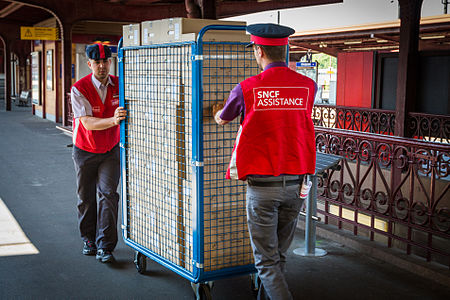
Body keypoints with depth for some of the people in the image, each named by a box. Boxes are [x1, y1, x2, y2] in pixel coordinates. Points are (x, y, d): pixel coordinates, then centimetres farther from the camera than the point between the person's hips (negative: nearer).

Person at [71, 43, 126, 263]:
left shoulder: (119, 85, -6)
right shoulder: (80, 89, -17)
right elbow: (88, 123, -27)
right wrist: (113, 120, -44)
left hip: (111, 150, 1)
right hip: (85, 152, -1)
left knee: (108, 194, -10)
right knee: (86, 198, 10)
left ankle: (104, 246, -8)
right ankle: (88, 239, 30)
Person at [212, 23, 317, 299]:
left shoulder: (246, 89, -9)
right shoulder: (309, 87, -1)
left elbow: (221, 119, 12)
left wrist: (218, 111, 36)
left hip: (262, 185, -4)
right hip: (296, 184, 4)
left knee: (266, 261, 4)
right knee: (279, 254, 19)